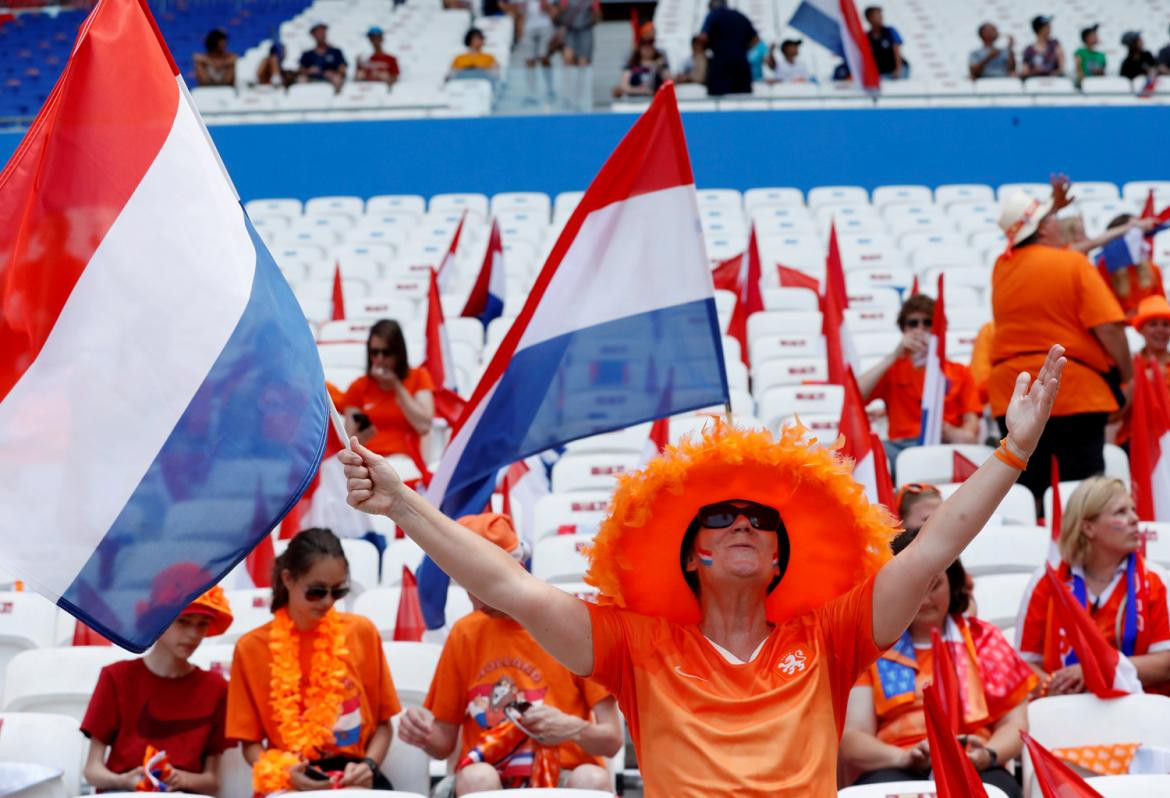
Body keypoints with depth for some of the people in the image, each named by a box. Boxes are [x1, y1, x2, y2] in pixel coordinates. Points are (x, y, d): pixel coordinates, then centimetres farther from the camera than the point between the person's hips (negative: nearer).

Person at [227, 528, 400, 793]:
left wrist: (368, 765, -8)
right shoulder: (252, 647, 1)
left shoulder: (362, 632, 4)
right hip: (288, 784, -1)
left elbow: (382, 722, 10)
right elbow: (251, 741, 4)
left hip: (354, 778, 1)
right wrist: (283, 772, -14)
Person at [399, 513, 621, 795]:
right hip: (492, 788, 1)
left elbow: (612, 740, -2)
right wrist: (424, 735, -12)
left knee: (592, 779, -34)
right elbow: (445, 744, 11)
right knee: (475, 777, -32)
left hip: (565, 780, -1)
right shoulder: (465, 634, 7)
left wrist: (573, 728, -24)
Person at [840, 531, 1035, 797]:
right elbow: (851, 741, 3)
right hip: (895, 771, -1)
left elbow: (1013, 723, 13)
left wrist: (988, 755, -10)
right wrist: (904, 757, -17)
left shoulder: (983, 638, 20)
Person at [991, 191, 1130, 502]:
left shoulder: (1001, 266, 8)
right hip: (1074, 389, -5)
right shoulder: (1073, 262, -6)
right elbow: (1108, 327, -13)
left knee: (1025, 488, 8)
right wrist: (1127, 377, -3)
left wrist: (1052, 206, 37)